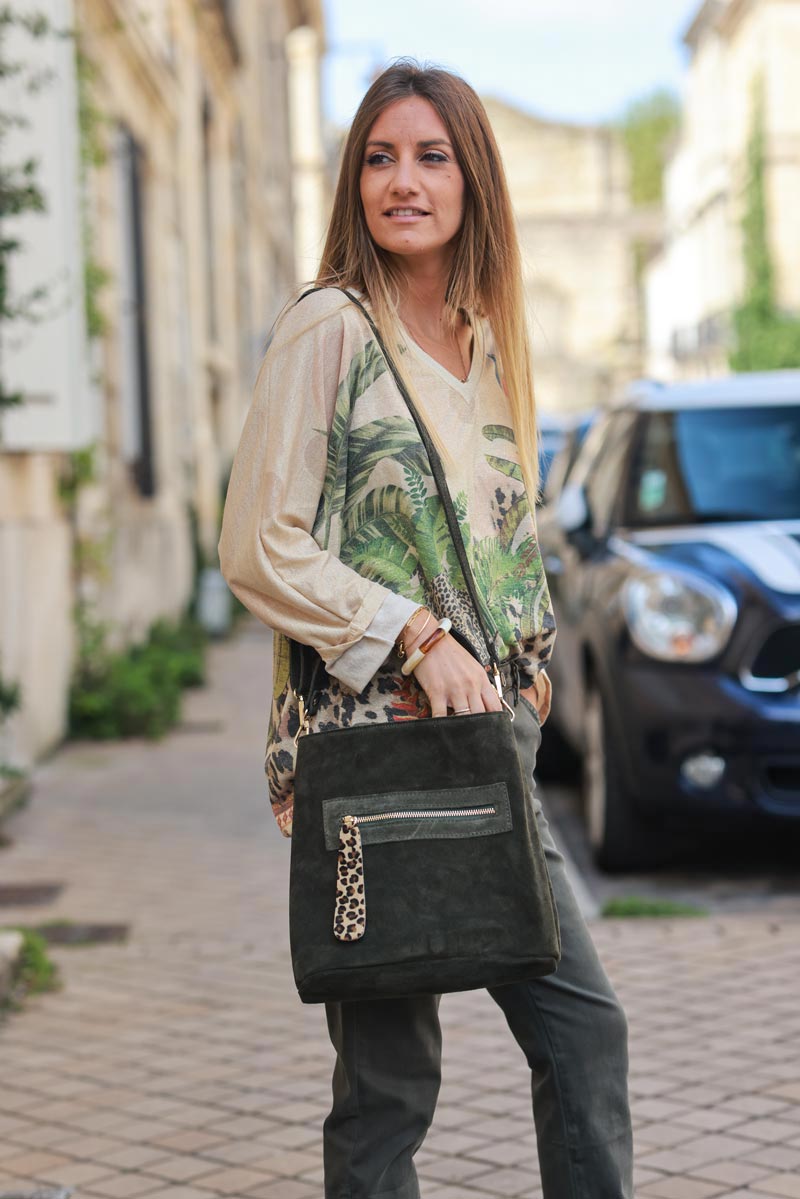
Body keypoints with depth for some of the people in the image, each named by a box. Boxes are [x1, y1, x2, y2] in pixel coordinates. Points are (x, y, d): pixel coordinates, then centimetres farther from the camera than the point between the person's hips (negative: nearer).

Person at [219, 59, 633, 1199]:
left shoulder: (486, 343, 15)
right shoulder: (330, 326, -6)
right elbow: (258, 549, -12)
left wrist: (527, 662, 8)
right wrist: (418, 639, -14)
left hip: (486, 741, 7)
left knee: (584, 1021, 7)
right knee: (390, 1071, -1)